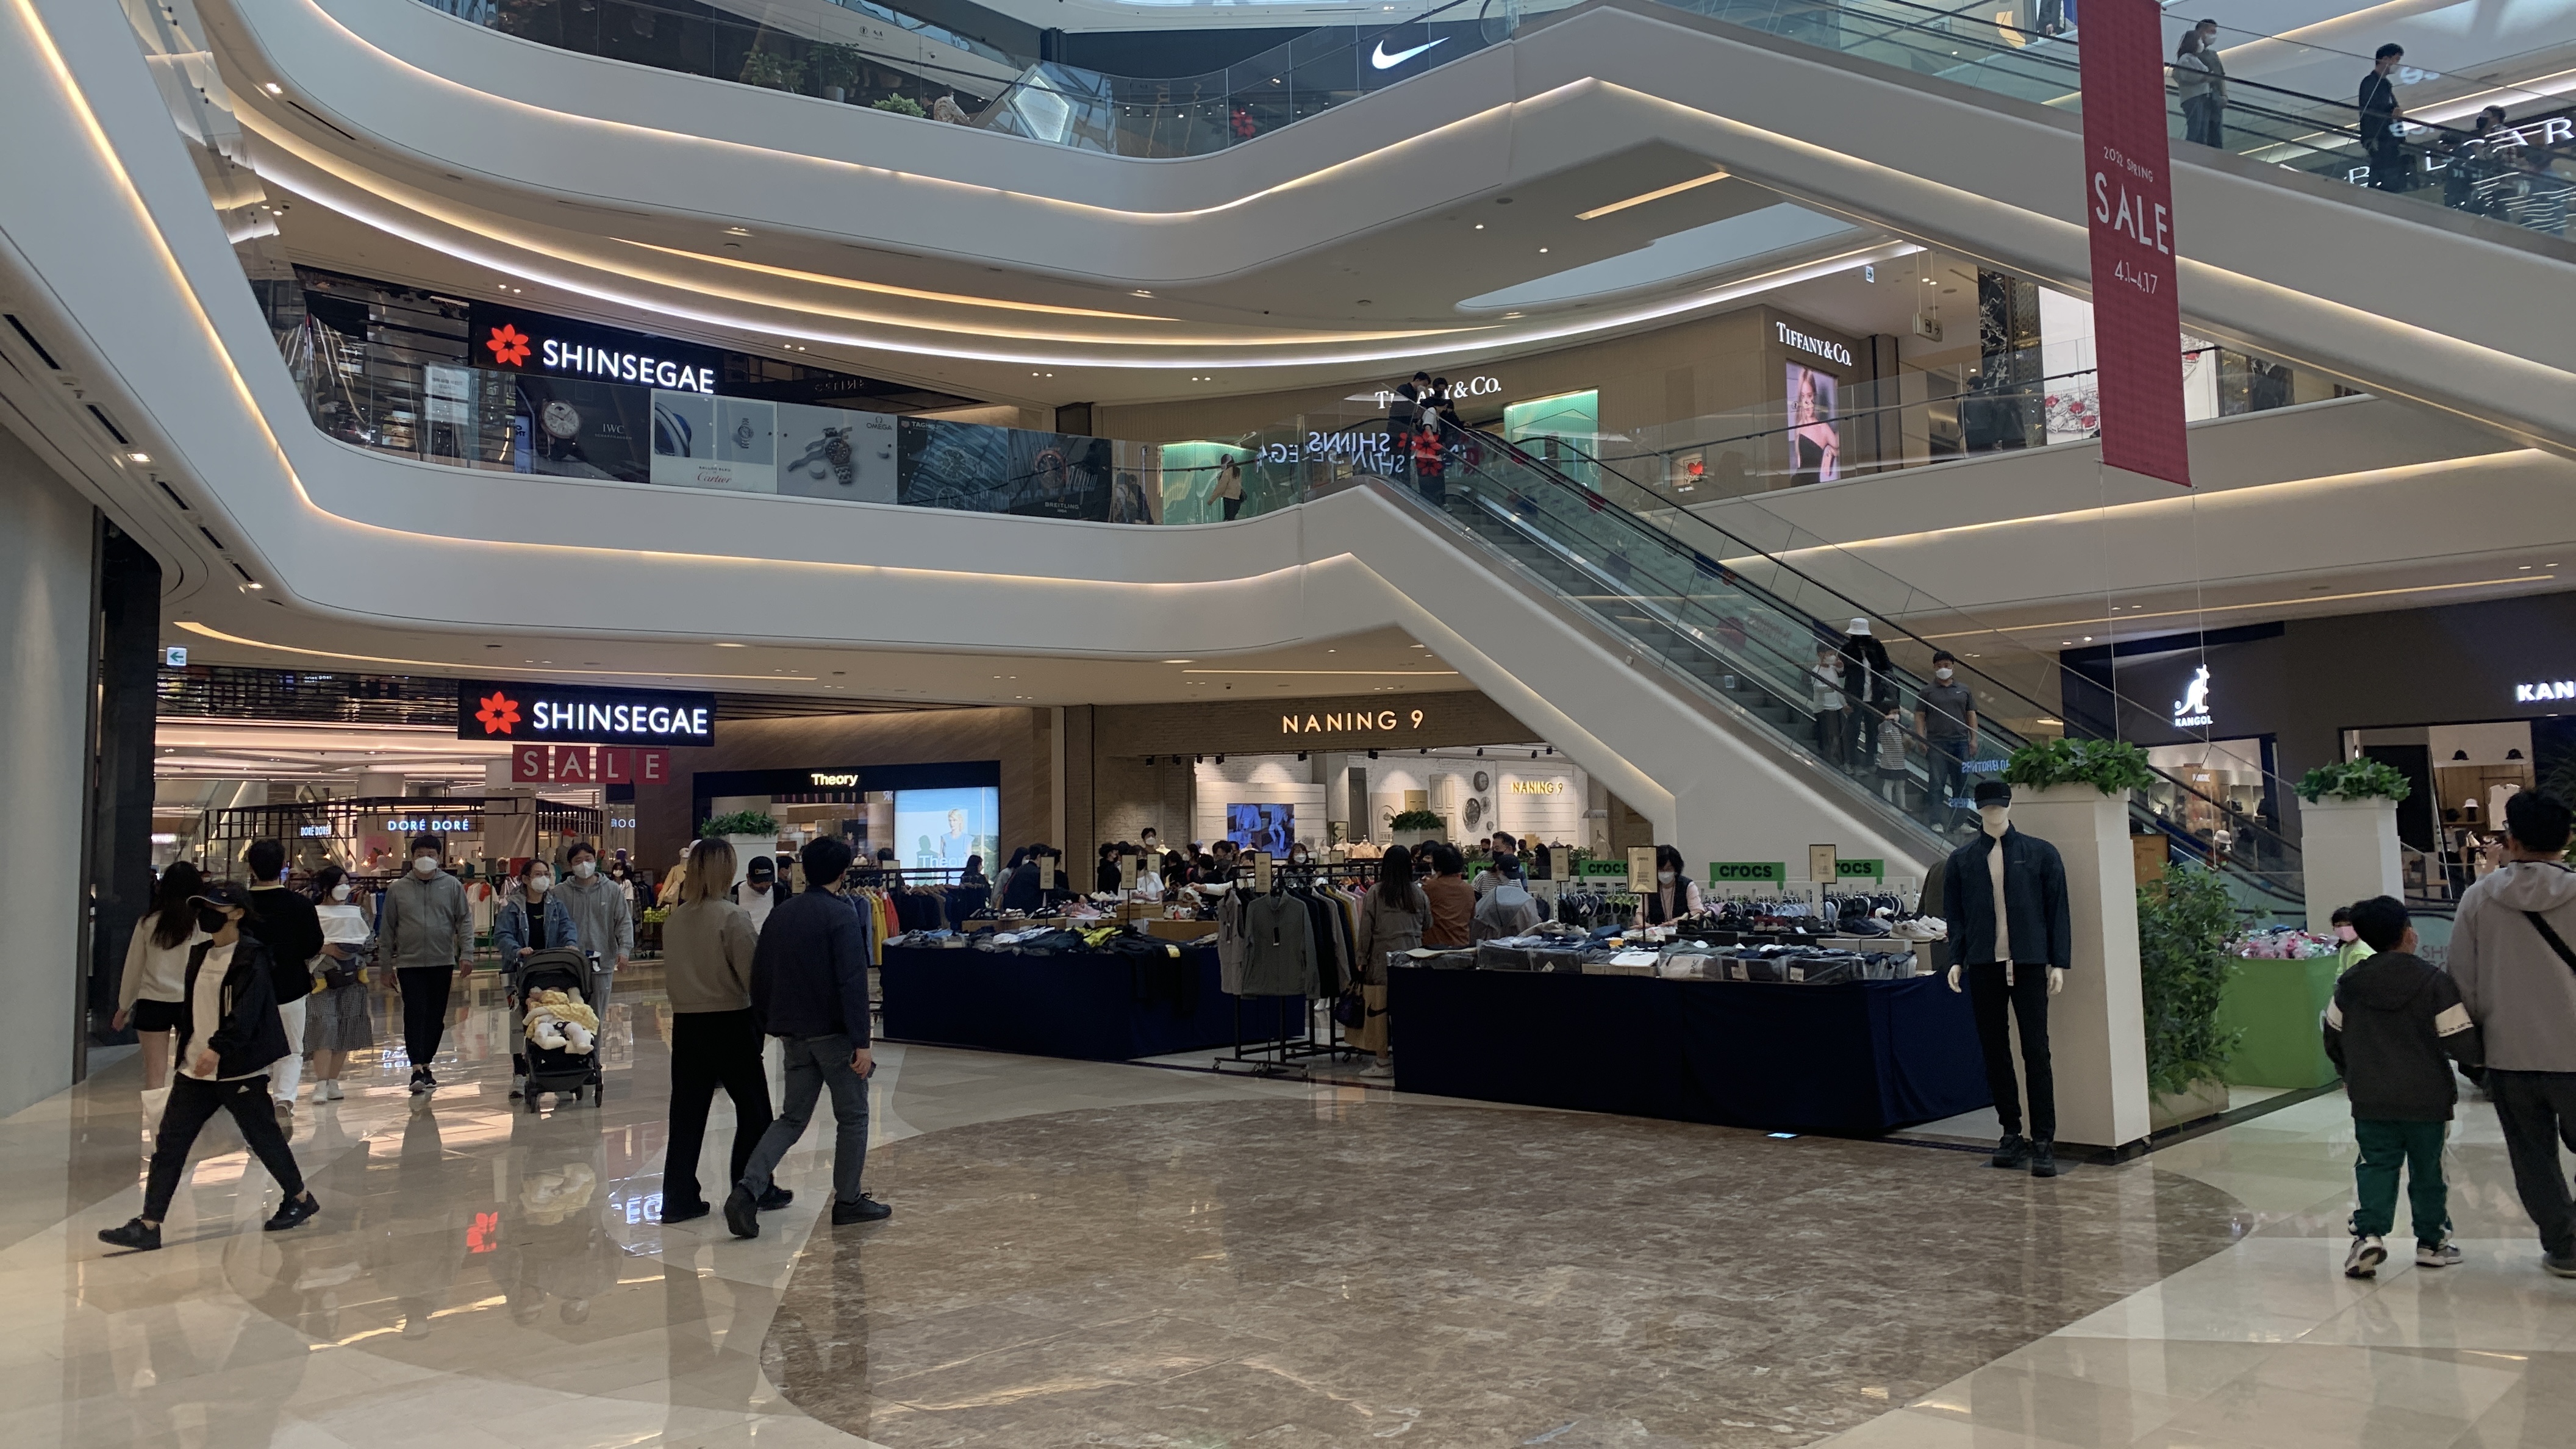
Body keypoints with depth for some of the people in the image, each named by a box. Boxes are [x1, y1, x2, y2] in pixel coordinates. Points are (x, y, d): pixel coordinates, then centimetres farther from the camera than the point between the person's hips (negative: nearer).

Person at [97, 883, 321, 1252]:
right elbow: (192, 1009, 19)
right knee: (169, 1142, 2)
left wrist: (218, 1049, -34)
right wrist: (186, 1050, 19)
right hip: (196, 1069, 7)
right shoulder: (199, 953, 11)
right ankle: (148, 1225, 5)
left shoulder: (250, 957, -13)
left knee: (263, 1138, 5)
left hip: (239, 1069, -7)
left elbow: (245, 1013, -24)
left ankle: (300, 1198, 24)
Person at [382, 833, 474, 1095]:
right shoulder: (397, 889, 5)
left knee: (436, 1017, 7)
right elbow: (388, 929, 9)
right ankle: (417, 1069, -15)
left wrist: (466, 953, -7)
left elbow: (464, 921, 4)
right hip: (409, 963, -1)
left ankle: (426, 1065, 21)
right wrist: (386, 965, 8)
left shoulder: (452, 886, 5)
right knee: (415, 1013, -11)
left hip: (443, 963, 1)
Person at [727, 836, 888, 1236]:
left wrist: (771, 1024, 21)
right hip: (833, 1032, -6)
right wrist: (861, 1042, -19)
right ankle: (847, 1201, 14)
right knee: (853, 1116, 9)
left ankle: (748, 1188, -4)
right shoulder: (841, 914, -13)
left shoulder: (782, 913, 7)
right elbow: (853, 981, -20)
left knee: (792, 1117, 13)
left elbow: (760, 975, 11)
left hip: (794, 1034, 6)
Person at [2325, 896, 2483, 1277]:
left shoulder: (2349, 984, 1)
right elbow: (2462, 1043, -12)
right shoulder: (2434, 981, -11)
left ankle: (2369, 1232, -9)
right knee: (2427, 1168, 13)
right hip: (2426, 1098, -2)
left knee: (2376, 1163, 8)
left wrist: (2350, 1074, 30)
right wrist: (2477, 1061, 11)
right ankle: (2431, 1241, 23)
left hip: (2370, 1099, 2)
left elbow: (2333, 1038, 12)